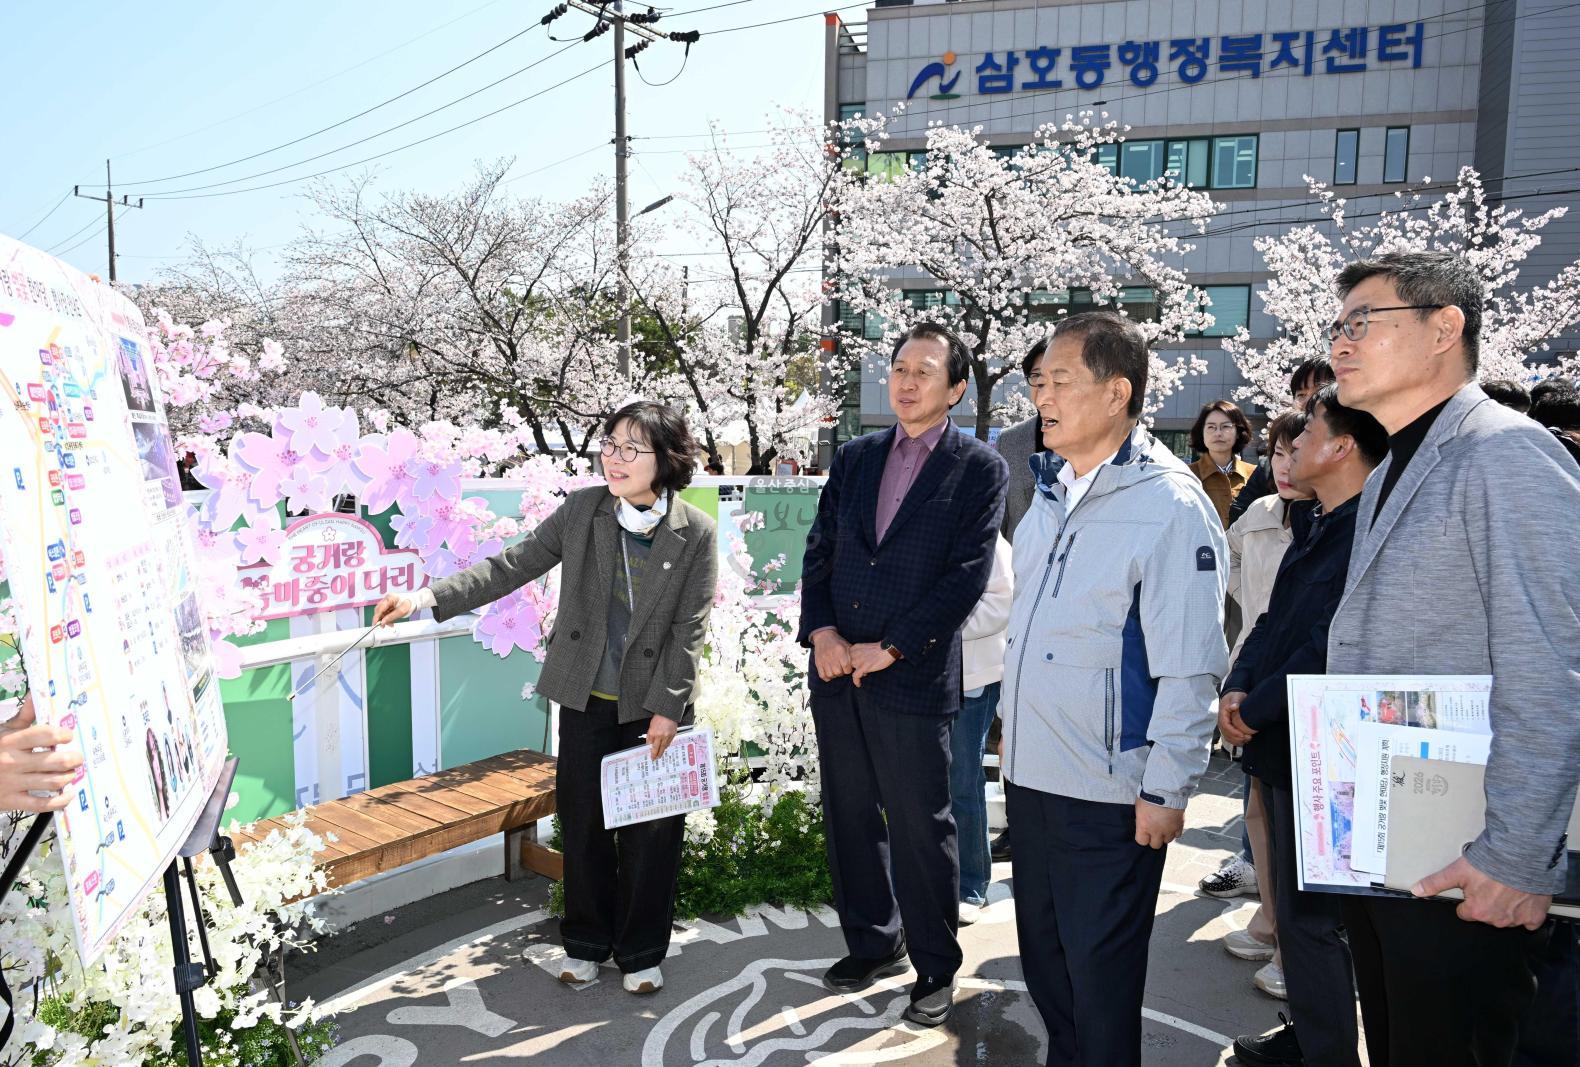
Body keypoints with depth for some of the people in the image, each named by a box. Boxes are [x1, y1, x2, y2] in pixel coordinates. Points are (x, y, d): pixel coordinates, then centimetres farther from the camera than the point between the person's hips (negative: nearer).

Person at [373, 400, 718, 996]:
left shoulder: (695, 533, -11)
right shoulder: (582, 510, -5)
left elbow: (689, 628, -9)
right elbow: (512, 567, -4)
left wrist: (667, 709, -11)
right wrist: (429, 598, -13)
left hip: (654, 706, -2)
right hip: (586, 699, 2)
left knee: (650, 833, 6)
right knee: (582, 823, 12)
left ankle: (641, 953, 27)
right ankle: (586, 944, 32)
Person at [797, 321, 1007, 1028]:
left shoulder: (979, 470, -2)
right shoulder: (854, 457, 12)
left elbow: (966, 577, -10)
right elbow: (820, 550, 10)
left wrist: (887, 650, -13)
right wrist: (821, 632, -6)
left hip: (913, 678, -5)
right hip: (836, 671, 5)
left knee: (921, 830, 4)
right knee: (849, 819, 15)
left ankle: (936, 970, 23)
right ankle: (872, 944, 34)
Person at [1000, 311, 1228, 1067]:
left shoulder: (1170, 505, -16)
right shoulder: (1052, 489, 8)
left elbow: (1189, 665, -18)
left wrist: (1166, 790, -17)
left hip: (1108, 795, -7)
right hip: (1030, 776, 7)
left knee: (1099, 976, 8)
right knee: (1042, 958, 20)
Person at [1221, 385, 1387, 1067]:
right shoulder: (1320, 528, 12)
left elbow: (1327, 652, -23)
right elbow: (1274, 620, 14)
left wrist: (1255, 710, -14)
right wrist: (1237, 689, 0)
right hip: (1280, 744, 10)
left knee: (1311, 914, 2)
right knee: (1293, 902, 20)